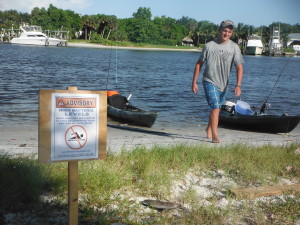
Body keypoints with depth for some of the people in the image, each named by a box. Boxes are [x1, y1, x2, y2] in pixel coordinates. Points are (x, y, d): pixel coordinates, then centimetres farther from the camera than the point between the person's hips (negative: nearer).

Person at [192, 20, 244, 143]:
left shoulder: (234, 47, -2)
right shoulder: (209, 46, -6)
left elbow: (239, 67, -4)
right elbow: (199, 64, 2)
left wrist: (238, 85, -16)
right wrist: (194, 82, 0)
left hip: (223, 84, 3)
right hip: (209, 81, -3)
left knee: (216, 108, 16)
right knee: (215, 107, -15)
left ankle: (209, 129, 40)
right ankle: (214, 136, -10)